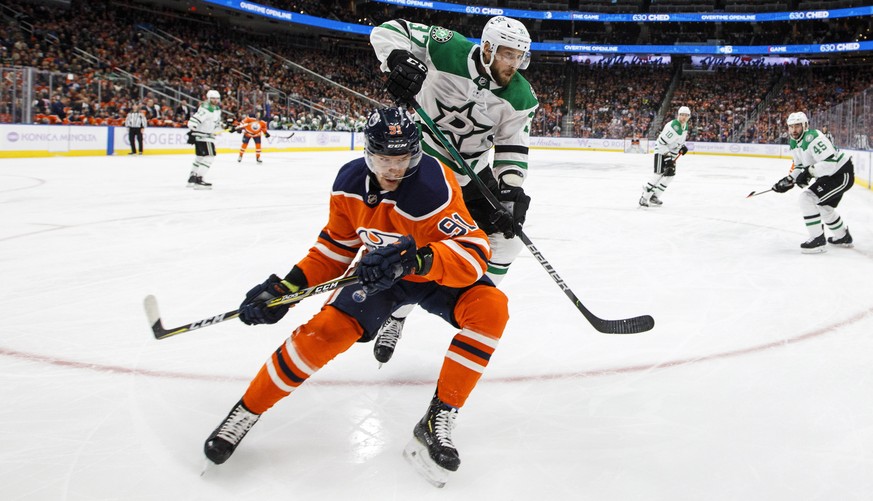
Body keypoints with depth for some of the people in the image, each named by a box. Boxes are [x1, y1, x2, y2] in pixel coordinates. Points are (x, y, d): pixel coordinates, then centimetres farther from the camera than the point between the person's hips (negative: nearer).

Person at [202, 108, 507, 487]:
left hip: (438, 274, -2)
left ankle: (437, 421, -21)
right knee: (328, 328, -17)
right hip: (381, 270, 3)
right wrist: (286, 286, -9)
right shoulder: (350, 182, -14)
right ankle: (246, 412, 2)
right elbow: (336, 245, 0)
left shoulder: (432, 186, -32)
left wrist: (417, 260, -56)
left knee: (489, 307, -30)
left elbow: (473, 252, -39)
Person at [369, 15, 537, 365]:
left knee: (508, 236, 0)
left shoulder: (520, 97, -12)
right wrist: (400, 60, -40)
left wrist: (511, 190, -24)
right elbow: (388, 31, -19)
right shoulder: (449, 51, -22)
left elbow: (514, 147, -9)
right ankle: (394, 318, 15)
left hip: (473, 173, 5)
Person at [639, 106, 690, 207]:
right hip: (661, 151, -9)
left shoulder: (685, 126, 4)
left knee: (670, 175, 6)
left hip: (671, 153, 9)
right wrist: (668, 156, -26)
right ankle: (644, 197, -18)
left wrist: (682, 147, 10)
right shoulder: (673, 126, -25)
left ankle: (654, 196, 12)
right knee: (660, 174, -19)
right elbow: (661, 143, -26)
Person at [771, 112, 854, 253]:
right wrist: (789, 180, 1)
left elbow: (830, 162, -35)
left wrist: (809, 172, -34)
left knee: (807, 198, -20)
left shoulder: (813, 138, -27)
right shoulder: (794, 143, 4)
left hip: (842, 174, -11)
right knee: (824, 207, 27)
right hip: (828, 175, 11)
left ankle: (818, 240, -14)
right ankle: (843, 237, 49)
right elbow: (800, 167, 14)